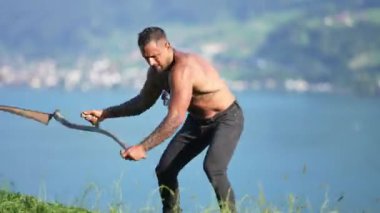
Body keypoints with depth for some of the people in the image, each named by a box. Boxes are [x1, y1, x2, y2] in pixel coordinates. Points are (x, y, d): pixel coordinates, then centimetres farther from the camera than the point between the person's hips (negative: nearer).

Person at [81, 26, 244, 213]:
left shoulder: (183, 69, -34)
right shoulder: (157, 71, -5)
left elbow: (175, 119, -39)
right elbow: (143, 102, 13)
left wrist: (143, 148, -39)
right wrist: (105, 114, 3)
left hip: (227, 118, -9)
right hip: (197, 121, 9)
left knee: (212, 168, -31)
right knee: (164, 170, 3)